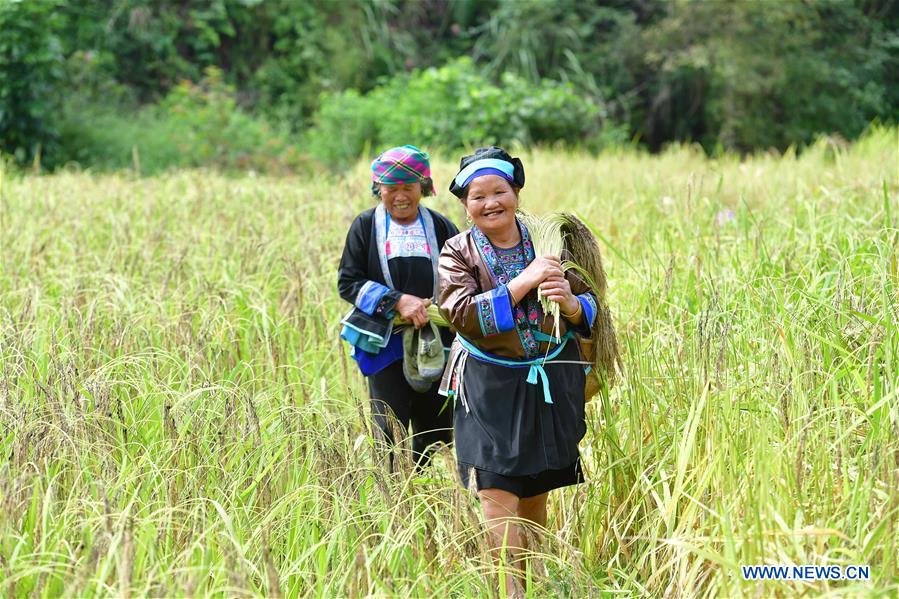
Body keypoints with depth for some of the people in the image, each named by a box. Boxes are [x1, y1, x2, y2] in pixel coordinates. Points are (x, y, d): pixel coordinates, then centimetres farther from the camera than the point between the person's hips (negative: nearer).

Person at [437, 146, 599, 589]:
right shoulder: (458, 253, -3)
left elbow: (589, 307, 5)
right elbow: (462, 315, -19)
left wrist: (570, 303, -19)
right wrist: (523, 282, -24)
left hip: (550, 384, 2)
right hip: (490, 387, -2)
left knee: (536, 492, 12)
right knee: (496, 491, -12)